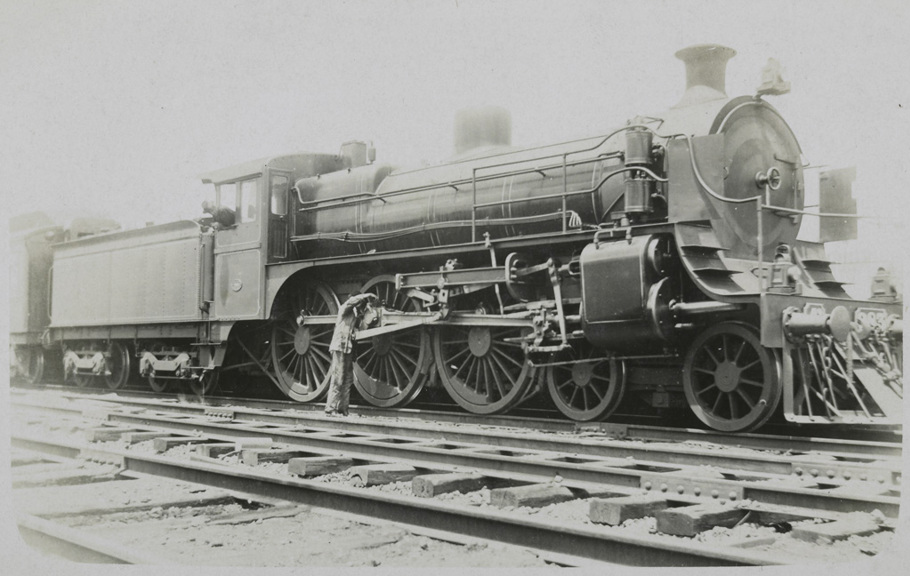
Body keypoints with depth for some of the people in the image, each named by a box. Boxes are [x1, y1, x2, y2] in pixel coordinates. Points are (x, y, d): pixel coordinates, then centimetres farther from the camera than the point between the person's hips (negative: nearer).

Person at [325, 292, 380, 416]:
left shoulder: (357, 315, 21)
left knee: (348, 380, 6)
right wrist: (368, 296, -16)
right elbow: (353, 301, -21)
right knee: (338, 380, -10)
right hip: (339, 347, -9)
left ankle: (342, 409, 10)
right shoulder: (345, 310, -3)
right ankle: (330, 409, -8)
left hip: (348, 349, 9)